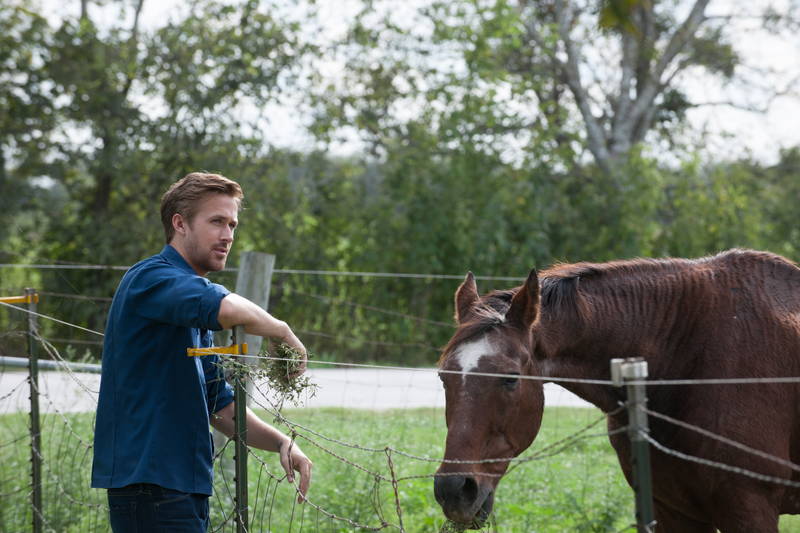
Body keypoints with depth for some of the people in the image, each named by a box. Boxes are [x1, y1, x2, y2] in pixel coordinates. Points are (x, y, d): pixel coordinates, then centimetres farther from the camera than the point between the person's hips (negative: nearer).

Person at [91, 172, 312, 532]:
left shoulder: (195, 314, 20)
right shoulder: (150, 279, -10)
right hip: (149, 485, -10)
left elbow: (220, 407, 22)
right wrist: (284, 332, -12)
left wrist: (281, 443, 6)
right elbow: (230, 310, -31)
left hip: (186, 486, 10)